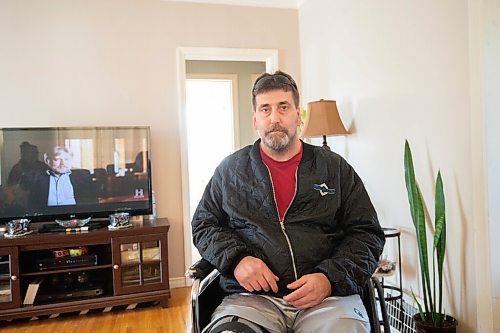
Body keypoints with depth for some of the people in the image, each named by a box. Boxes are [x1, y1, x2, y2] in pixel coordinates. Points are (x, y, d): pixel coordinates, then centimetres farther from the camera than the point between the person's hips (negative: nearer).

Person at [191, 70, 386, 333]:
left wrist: (331, 278, -10)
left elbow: (367, 233, 7)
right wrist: (236, 259, -5)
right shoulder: (230, 170, 12)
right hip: (252, 297, 0)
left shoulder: (335, 168, 9)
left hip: (328, 295, 1)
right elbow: (203, 225, 15)